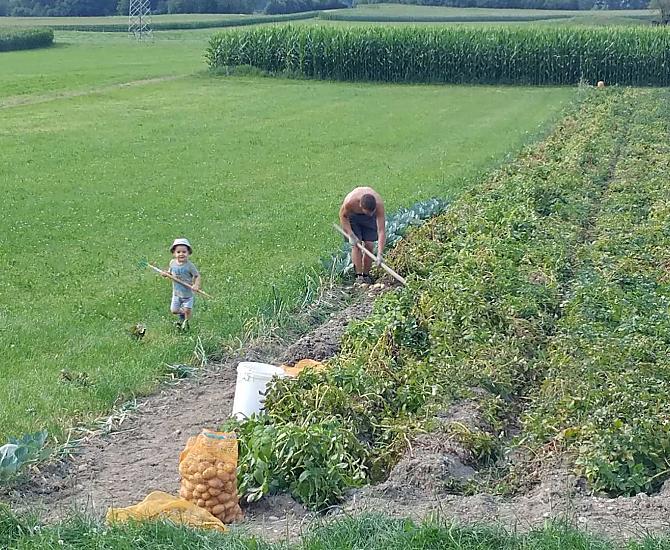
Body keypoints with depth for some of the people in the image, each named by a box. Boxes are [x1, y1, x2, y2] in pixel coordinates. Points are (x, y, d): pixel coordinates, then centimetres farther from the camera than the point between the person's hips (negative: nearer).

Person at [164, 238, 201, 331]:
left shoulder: (189, 265, -20)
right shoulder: (172, 263, -5)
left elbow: (197, 276, -13)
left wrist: (196, 285, -30)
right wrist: (166, 273, -10)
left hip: (188, 293, -4)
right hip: (176, 292, 4)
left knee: (187, 310, 3)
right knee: (174, 310, 5)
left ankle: (186, 322, 36)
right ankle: (182, 315, 40)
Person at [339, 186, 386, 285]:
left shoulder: (379, 205, -39)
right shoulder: (350, 202, -41)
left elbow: (381, 231, -36)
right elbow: (343, 216, -17)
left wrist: (380, 254, -41)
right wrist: (350, 235, -24)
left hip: (370, 220, 1)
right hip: (352, 215, -1)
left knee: (369, 245, -7)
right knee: (356, 245, -13)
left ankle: (366, 275, 5)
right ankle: (358, 275, -8)